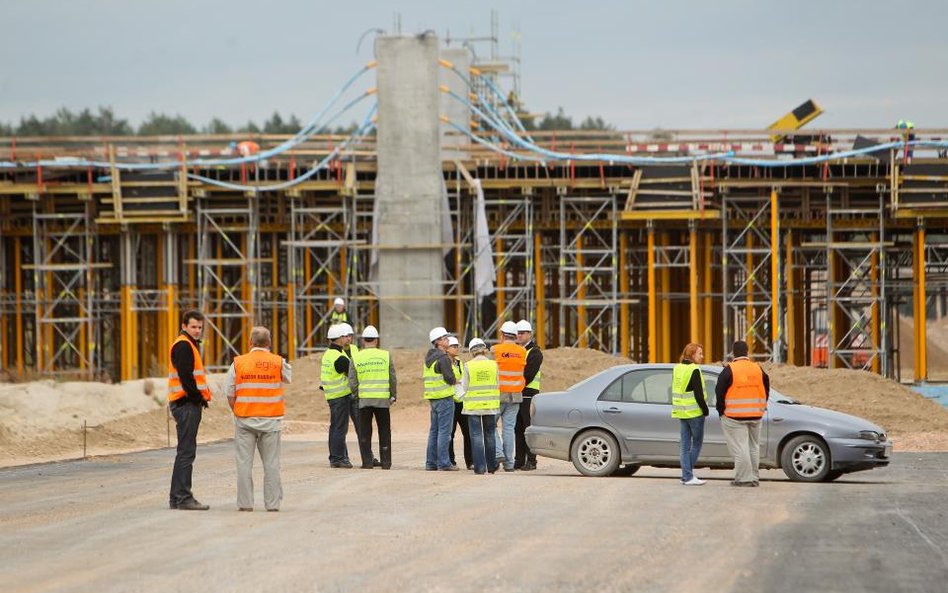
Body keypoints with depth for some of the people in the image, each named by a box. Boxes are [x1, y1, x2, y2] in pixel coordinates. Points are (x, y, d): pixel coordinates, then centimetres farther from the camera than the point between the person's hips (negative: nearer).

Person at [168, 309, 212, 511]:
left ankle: (176, 497, 19)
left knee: (185, 452, 15)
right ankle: (183, 498, -11)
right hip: (187, 404, -11)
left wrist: (201, 397, 10)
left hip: (189, 403, 11)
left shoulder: (189, 345, 21)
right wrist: (199, 398, -12)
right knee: (187, 452, -10)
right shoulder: (183, 345, -11)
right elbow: (186, 376, -19)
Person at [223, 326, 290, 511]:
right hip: (271, 419, 0)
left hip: (244, 419, 0)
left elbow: (229, 394, 0)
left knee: (244, 462, 5)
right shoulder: (278, 362, -3)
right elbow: (288, 377, 17)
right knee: (271, 463, 6)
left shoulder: (238, 363, -2)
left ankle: (245, 503, 4)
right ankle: (272, 503, 6)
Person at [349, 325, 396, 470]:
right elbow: (392, 378, 2)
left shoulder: (356, 357, -1)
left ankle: (367, 461, 3)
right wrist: (393, 395, 14)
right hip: (383, 398, 0)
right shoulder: (386, 355, -1)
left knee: (365, 432, 7)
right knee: (384, 432, 10)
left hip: (364, 399, 0)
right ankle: (386, 462, 10)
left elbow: (352, 382, -2)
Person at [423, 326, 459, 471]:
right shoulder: (443, 358, -14)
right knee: (444, 431, -6)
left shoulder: (429, 357, 14)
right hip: (444, 397, -9)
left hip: (432, 397, 9)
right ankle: (443, 463, -7)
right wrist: (455, 381, 4)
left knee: (434, 430, 14)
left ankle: (431, 463, 16)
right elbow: (449, 377, -20)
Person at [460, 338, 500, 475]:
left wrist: (460, 397, 21)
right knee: (489, 435, 14)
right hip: (490, 405, 2)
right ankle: (492, 466, 20)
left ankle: (480, 467, -2)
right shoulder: (493, 365, -2)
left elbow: (464, 387, 0)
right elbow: (498, 385, 5)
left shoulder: (468, 366, -7)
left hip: (473, 406, -2)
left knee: (476, 436, 2)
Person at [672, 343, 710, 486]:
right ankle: (688, 475, -2)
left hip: (682, 413, 8)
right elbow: (698, 394, -17)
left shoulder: (677, 369, 11)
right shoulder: (694, 370, -14)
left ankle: (687, 476, 9)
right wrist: (705, 409, -7)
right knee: (697, 443, 1)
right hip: (695, 413, -8)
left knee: (685, 445, 8)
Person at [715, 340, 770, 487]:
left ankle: (744, 478, -6)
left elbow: (720, 392, -9)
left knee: (739, 447, -3)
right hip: (755, 415, 5)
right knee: (754, 447, 15)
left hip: (735, 416, -5)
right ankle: (754, 477, 19)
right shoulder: (758, 369, 6)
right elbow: (766, 390, 12)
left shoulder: (729, 370, -10)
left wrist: (721, 409, 4)